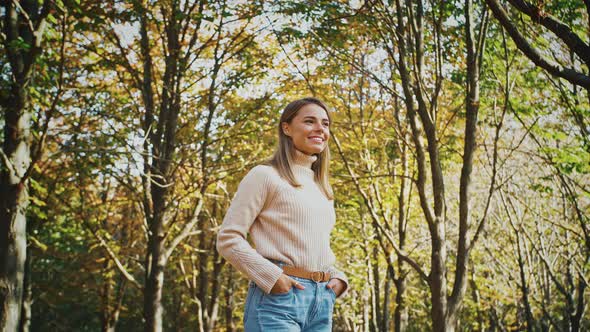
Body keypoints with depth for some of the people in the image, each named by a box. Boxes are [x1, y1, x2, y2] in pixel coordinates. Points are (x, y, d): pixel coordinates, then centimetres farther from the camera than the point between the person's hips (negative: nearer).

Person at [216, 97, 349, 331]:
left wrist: (337, 278, 9)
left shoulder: (323, 189, 20)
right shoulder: (265, 176, -1)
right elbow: (228, 239, -7)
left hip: (322, 301, 7)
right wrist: (273, 277, -16)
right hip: (277, 296, -7)